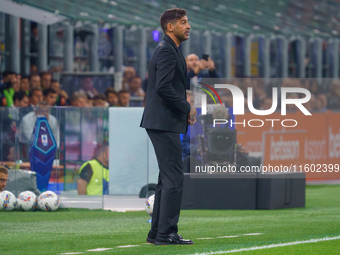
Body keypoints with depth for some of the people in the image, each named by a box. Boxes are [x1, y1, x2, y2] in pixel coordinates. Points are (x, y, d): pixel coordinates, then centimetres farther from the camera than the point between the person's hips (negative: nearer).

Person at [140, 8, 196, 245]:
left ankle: (158, 232, 16)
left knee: (167, 178, 13)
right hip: (165, 123, -11)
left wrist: (185, 107, 10)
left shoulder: (170, 50, 19)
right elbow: (163, 86, -24)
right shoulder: (167, 51, -14)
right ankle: (166, 233, -9)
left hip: (164, 123, 11)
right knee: (173, 178, -10)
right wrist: (187, 107, -14)